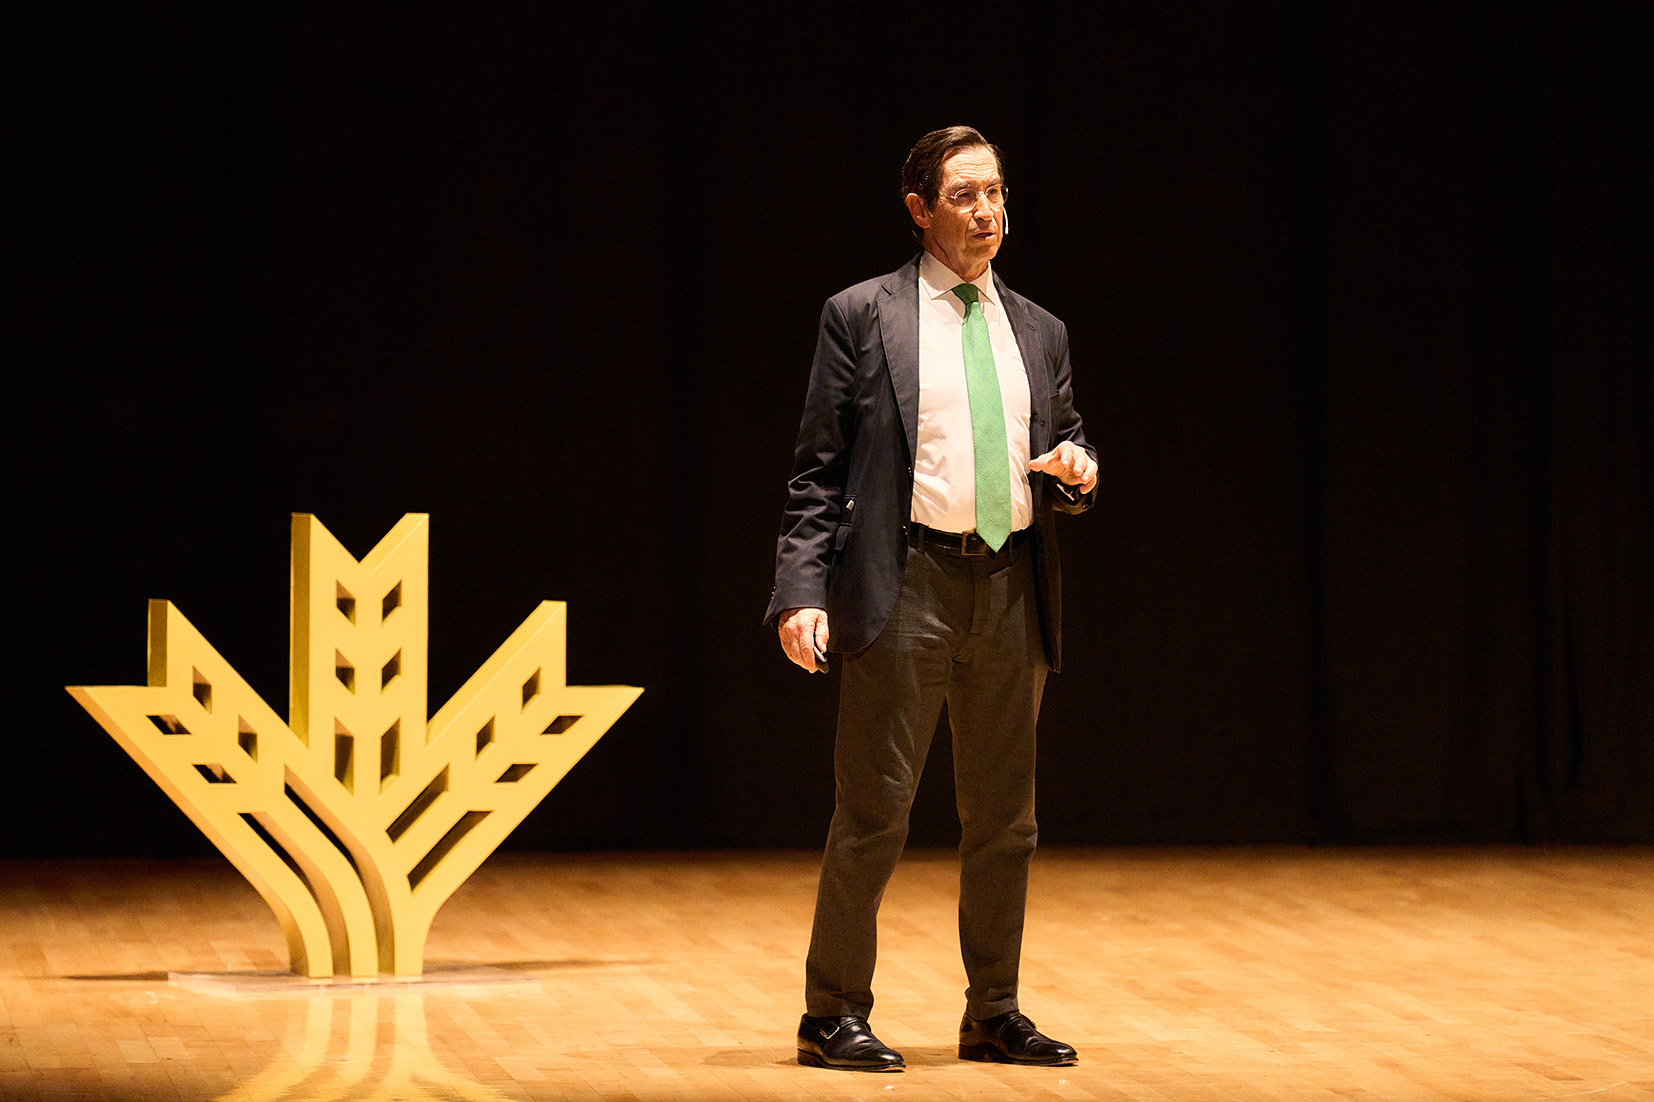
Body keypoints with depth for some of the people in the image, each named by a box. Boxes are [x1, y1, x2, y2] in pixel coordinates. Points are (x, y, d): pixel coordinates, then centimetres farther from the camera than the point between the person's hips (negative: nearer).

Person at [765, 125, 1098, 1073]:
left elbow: (1066, 448, 22)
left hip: (1013, 592, 5)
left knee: (1004, 817, 10)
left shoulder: (1038, 331, 14)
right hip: (908, 586, -5)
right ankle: (835, 1015, 6)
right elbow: (819, 472, -2)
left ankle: (995, 1014, 20)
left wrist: (1076, 471, -3)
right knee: (875, 814, -3)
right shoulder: (863, 316, 0)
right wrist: (802, 592, -12)